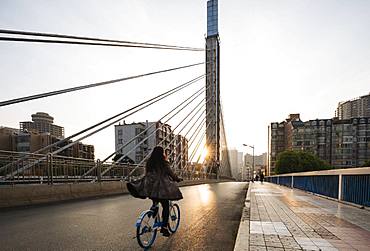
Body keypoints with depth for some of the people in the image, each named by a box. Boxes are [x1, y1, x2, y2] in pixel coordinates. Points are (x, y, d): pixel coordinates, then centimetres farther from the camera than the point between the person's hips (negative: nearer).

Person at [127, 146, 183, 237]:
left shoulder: (149, 162, 7)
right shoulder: (163, 163, -9)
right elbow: (171, 173, -3)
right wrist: (178, 179, 15)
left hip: (150, 187, 6)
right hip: (161, 188, -6)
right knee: (166, 207, 3)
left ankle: (154, 204, 10)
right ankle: (164, 227, 0)